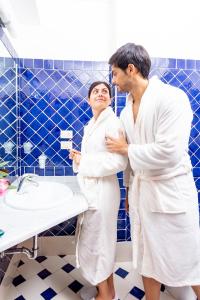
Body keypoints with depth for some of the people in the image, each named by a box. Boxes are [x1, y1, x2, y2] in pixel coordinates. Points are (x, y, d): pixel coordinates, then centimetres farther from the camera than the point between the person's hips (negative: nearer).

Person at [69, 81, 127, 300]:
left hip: (101, 190, -9)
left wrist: (83, 162, -16)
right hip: (90, 188, 9)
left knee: (94, 243, 7)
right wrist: (79, 157, 0)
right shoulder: (90, 125, 12)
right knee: (102, 241, 20)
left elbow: (119, 162, -24)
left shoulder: (113, 123, -14)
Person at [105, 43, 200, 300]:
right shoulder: (126, 111, 8)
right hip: (140, 192, 7)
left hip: (171, 192, -6)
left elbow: (168, 152, -25)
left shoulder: (172, 97, -14)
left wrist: (125, 148, -12)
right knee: (146, 258, 19)